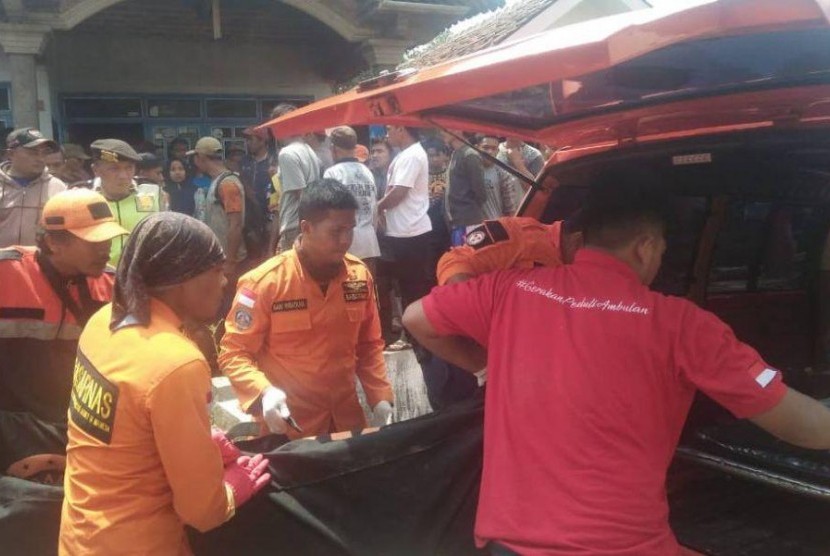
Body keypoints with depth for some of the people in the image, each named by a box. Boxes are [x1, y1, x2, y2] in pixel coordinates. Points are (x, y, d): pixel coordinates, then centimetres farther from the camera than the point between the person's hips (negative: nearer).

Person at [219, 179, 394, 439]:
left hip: (347, 417, 4)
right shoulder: (264, 282, -16)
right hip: (289, 426, -4)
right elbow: (233, 352, -10)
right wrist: (264, 392, -27)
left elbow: (369, 344, 8)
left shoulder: (360, 275, -3)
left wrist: (381, 398, -2)